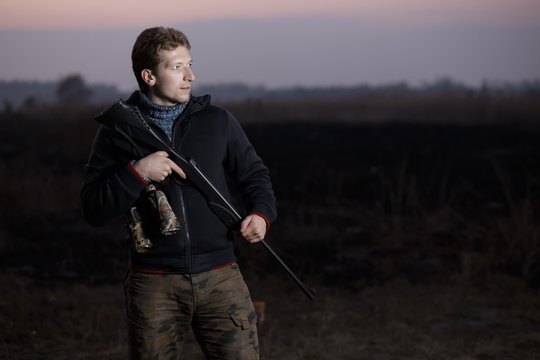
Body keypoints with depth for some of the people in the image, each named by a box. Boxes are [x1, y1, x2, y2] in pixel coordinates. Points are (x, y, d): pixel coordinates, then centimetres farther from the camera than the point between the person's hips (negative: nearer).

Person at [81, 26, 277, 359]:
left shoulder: (218, 122, 8)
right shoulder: (118, 131, 3)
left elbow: (254, 174, 16)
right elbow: (93, 210, -2)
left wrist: (261, 213, -4)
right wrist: (137, 171, -15)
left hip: (220, 278, 1)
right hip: (154, 285, -1)